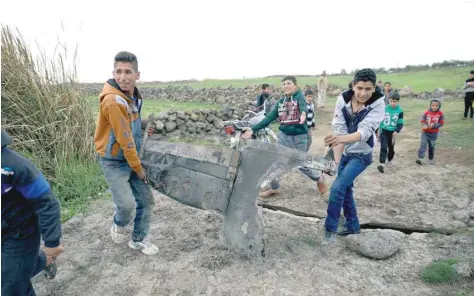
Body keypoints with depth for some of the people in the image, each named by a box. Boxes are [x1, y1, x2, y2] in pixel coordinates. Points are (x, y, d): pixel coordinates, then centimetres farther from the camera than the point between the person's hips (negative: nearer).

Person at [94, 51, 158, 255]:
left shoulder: (135, 96, 0)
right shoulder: (113, 101, -27)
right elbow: (125, 141, -23)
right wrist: (138, 168, -15)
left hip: (132, 158, 8)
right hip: (114, 162, -8)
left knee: (146, 200, 9)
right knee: (127, 203, -13)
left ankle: (139, 239, 29)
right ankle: (118, 225, 23)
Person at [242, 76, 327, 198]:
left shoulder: (299, 95, -8)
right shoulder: (281, 101, 6)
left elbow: (303, 105, -30)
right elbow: (269, 117, 5)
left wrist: (303, 113, -56)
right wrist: (253, 129, -4)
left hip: (299, 137, -5)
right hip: (283, 135, 5)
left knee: (302, 165, 6)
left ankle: (319, 178, 36)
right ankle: (274, 188, 20)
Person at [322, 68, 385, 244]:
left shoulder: (377, 104, -22)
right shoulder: (343, 99, -15)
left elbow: (364, 131, -34)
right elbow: (339, 129, -17)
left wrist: (341, 138, -53)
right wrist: (337, 158, -25)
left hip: (361, 154, -4)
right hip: (345, 152, 5)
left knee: (337, 188, -16)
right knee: (346, 189, 15)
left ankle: (330, 229, 2)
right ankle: (353, 226, 35)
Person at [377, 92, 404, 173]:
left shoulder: (400, 111, -5)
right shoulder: (384, 109, -7)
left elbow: (400, 123, -3)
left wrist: (397, 131, -19)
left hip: (393, 132, 2)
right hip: (384, 131, -2)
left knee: (391, 148, 15)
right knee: (383, 147, -12)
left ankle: (389, 160, 37)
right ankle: (382, 164, -17)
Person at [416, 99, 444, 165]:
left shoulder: (440, 114, -8)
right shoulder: (426, 112, -9)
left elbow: (441, 123, -6)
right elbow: (422, 120, -4)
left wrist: (434, 125, -22)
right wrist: (424, 125, -24)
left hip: (434, 133, 1)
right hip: (425, 132, -1)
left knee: (432, 146, 11)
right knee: (423, 144, -13)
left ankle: (431, 159, 29)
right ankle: (420, 158, -19)